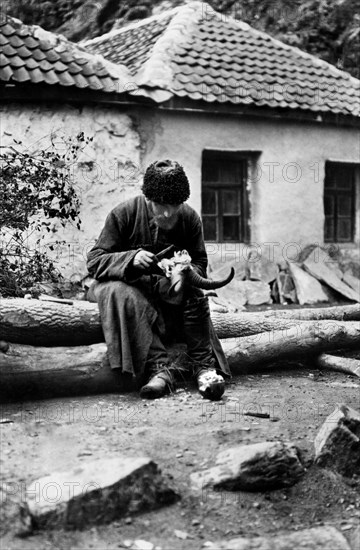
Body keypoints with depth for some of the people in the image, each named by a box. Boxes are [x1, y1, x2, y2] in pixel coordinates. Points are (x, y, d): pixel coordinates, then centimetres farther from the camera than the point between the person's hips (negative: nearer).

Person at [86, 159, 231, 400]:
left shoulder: (190, 218, -5)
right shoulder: (124, 213, -13)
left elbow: (200, 262, 1)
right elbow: (94, 260, -12)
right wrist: (131, 258, -32)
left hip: (171, 288, 2)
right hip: (128, 285, -2)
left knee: (195, 296, -30)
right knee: (118, 293, -36)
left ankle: (205, 365, -28)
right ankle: (158, 367, -42)